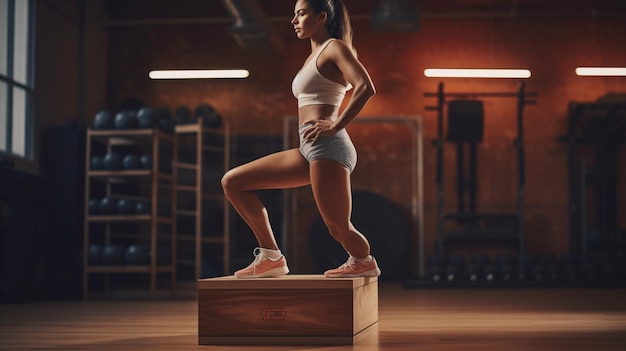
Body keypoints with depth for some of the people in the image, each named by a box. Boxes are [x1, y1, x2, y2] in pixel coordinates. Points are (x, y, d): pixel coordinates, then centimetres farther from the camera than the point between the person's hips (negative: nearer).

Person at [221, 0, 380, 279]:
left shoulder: (334, 47, -1)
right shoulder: (312, 58, 25)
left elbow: (366, 88, -15)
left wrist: (335, 126, -16)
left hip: (327, 147, -9)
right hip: (309, 150, 9)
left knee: (338, 227, -8)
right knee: (232, 182, 4)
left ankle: (363, 261, 25)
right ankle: (270, 257, 1)